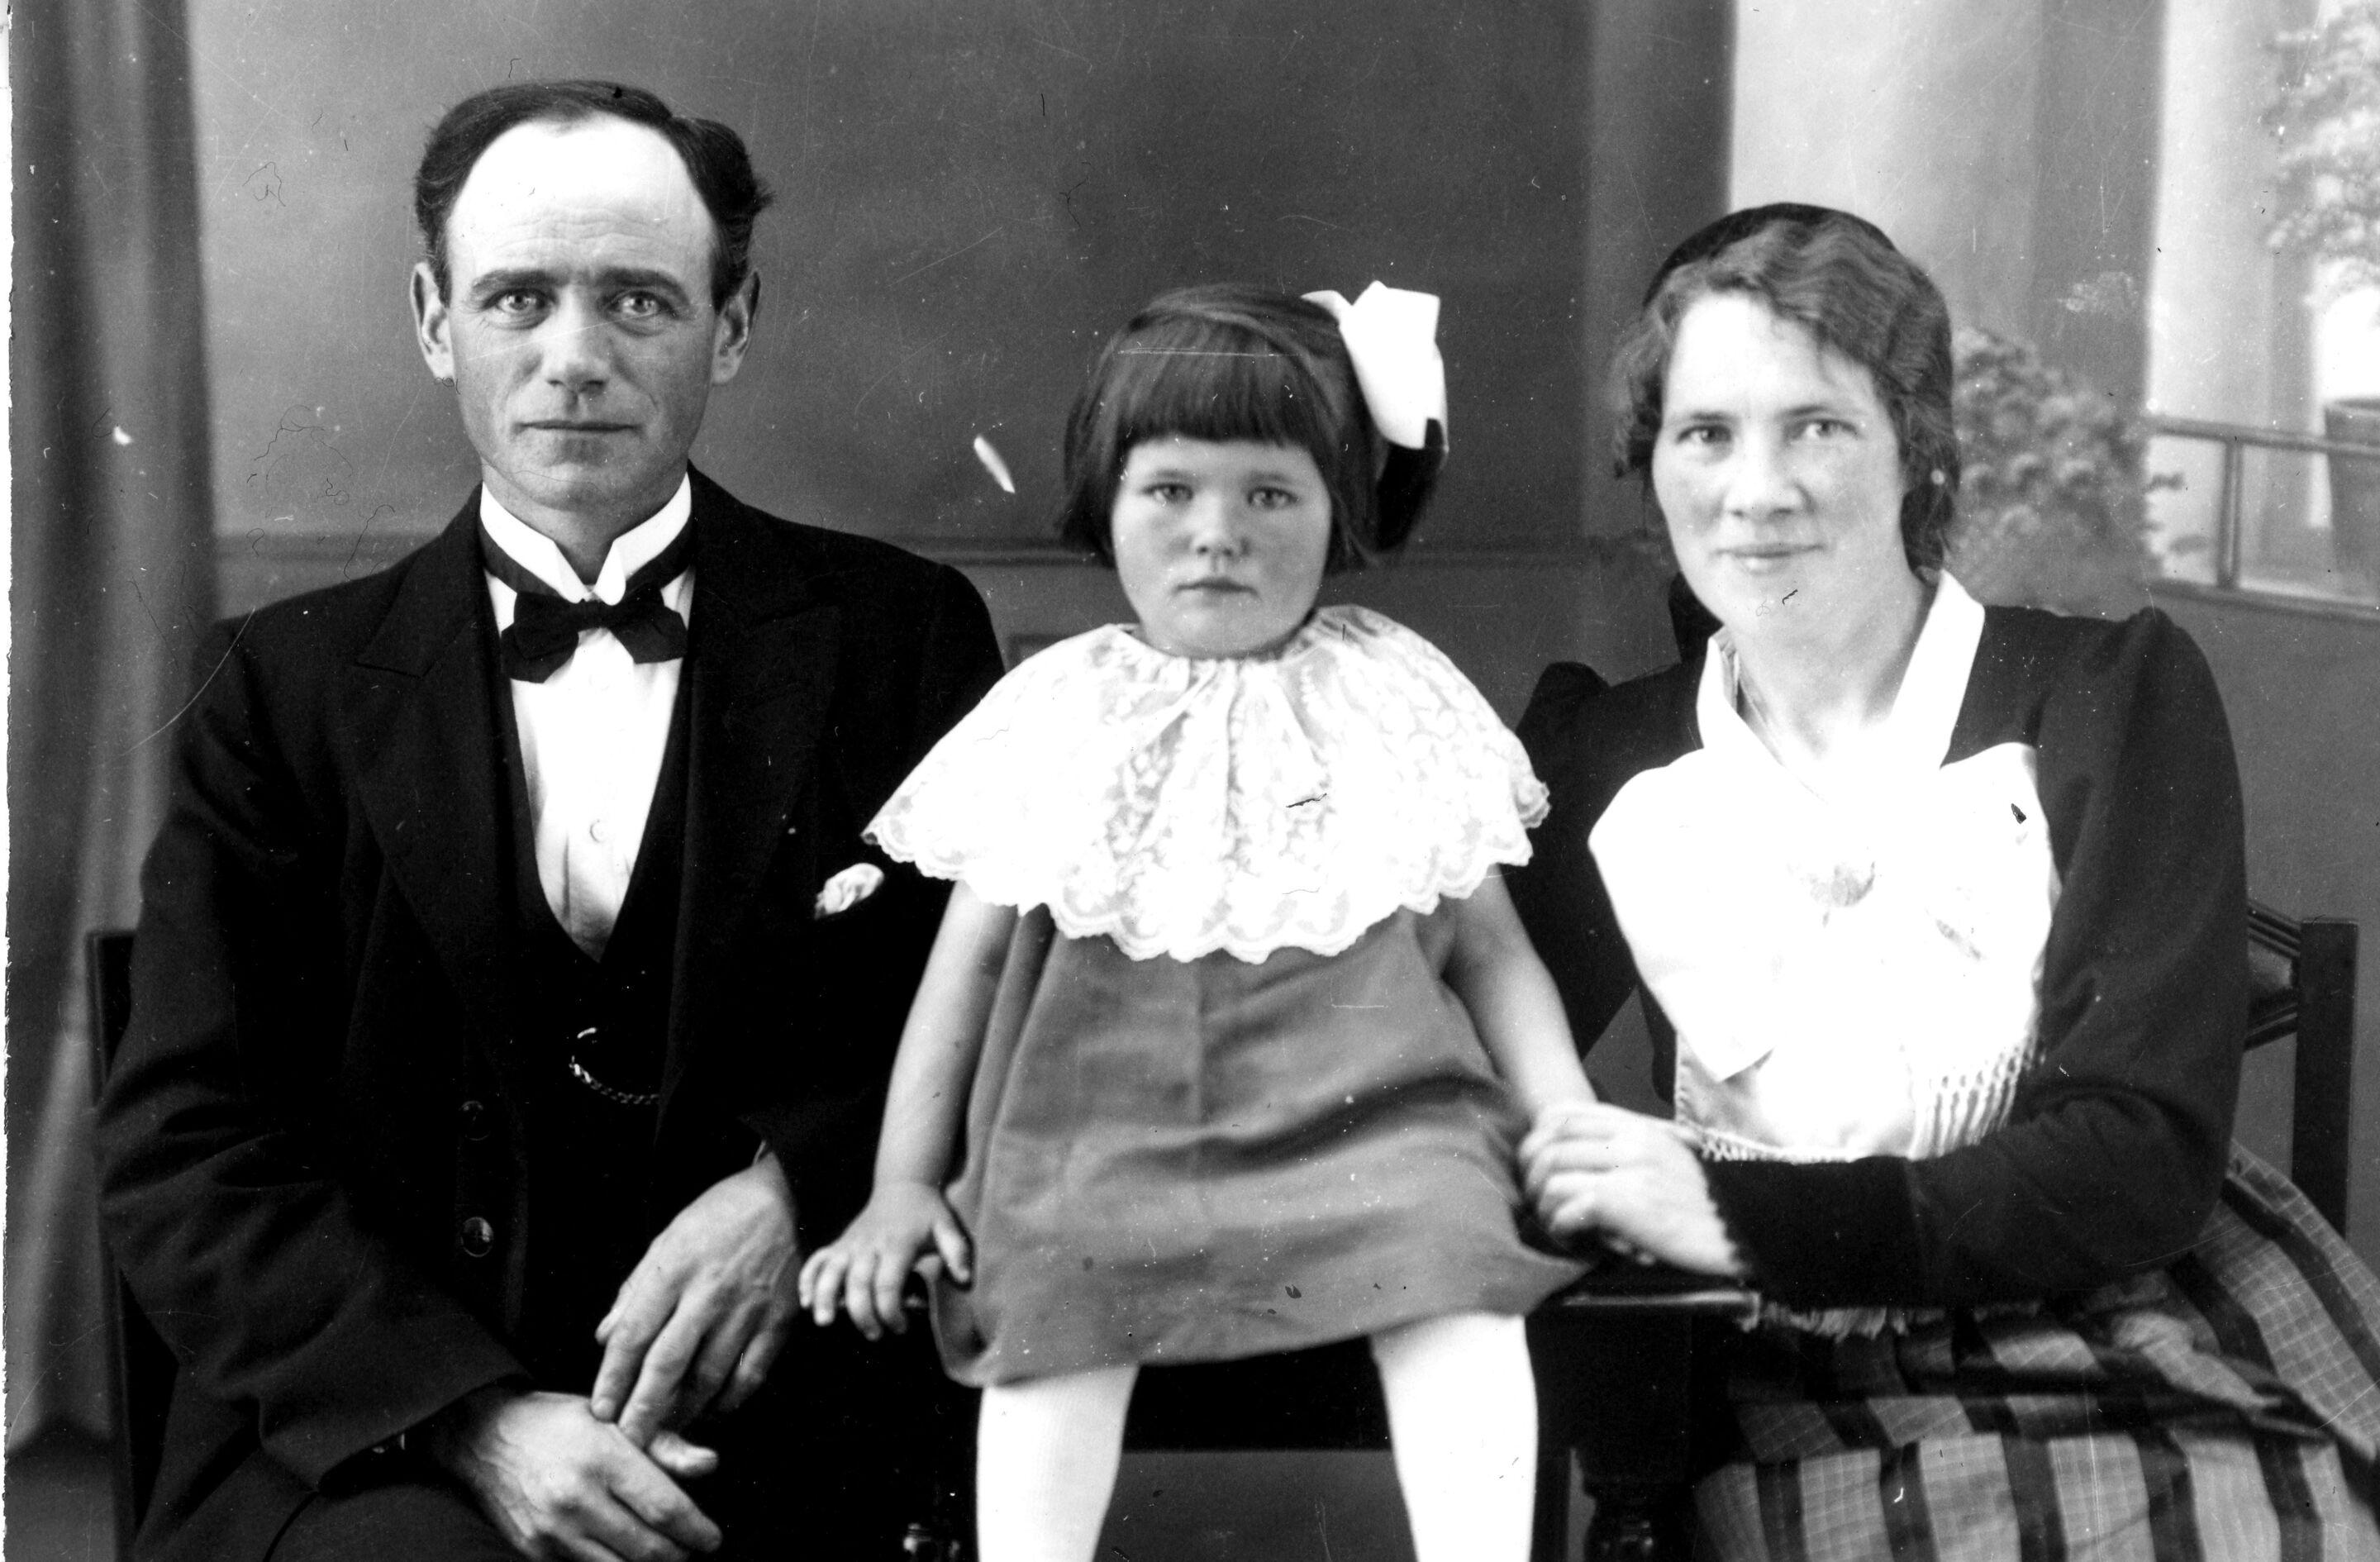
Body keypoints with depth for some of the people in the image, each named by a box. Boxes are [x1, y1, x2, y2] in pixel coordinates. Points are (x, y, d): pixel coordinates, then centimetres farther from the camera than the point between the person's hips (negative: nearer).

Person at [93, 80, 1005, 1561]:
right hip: (378, 1437, 0)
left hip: (777, 1432, 0)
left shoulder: (900, 636, 5)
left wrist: (798, 1188, -13)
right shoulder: (288, 688, 6)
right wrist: (478, 1415, -13)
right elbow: (183, 1145, 1)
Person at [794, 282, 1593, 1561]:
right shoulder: (1056, 720, 8)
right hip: (1113, 1112, 0)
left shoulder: (1396, 709, 9)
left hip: (1368, 1104, 0)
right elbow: (966, 960, 12)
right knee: (1054, 1298, -28)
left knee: (1455, 1275, -27)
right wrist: (903, 1182, 6)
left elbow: (1489, 948, 12)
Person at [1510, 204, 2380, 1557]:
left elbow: (2147, 1153, -7)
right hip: (1812, 1415, 1)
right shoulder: (1612, 762, 8)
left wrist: (1746, 1217, -16)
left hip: (2151, 1351, -1)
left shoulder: (2114, 695, 1)